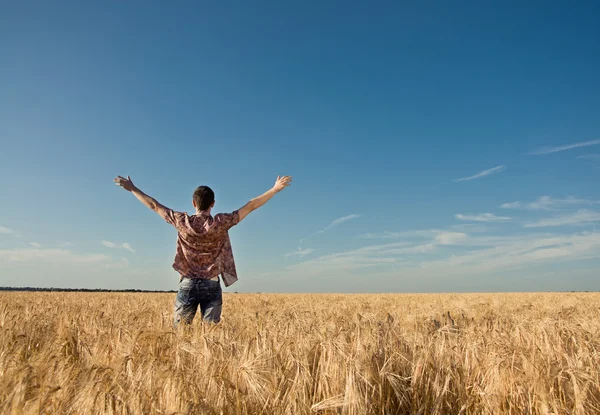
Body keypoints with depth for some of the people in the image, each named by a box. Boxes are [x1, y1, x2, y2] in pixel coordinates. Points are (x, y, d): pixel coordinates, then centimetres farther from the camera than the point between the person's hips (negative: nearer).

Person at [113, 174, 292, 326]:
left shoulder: (182, 221, -3)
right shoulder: (221, 223, -8)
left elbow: (154, 205, 6)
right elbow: (250, 206, -7)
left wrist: (131, 188, 18)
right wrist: (276, 188, -3)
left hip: (188, 284, 1)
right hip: (211, 285, -1)